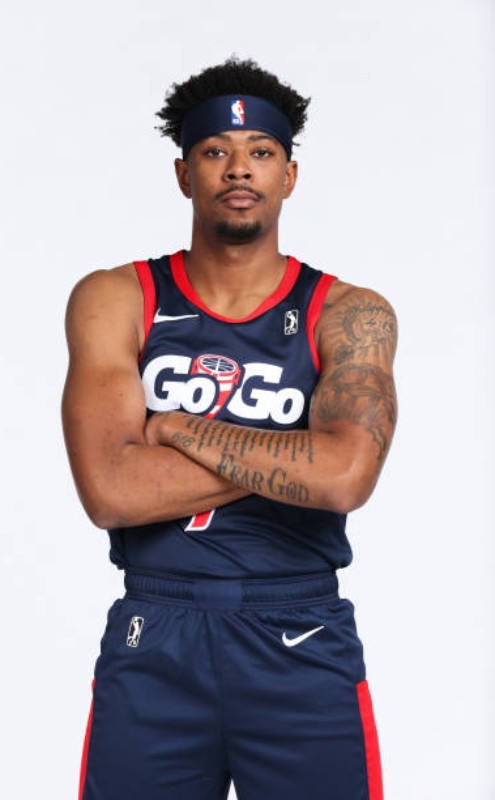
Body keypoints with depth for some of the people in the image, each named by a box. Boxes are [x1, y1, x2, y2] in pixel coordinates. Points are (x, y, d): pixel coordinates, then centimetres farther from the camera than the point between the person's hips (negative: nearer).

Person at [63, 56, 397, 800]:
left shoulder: (350, 315, -3)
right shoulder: (114, 300, -2)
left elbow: (345, 476, -21)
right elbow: (110, 489, -15)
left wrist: (176, 430, -12)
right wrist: (292, 458, -14)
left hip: (303, 649, 0)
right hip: (152, 645, 1)